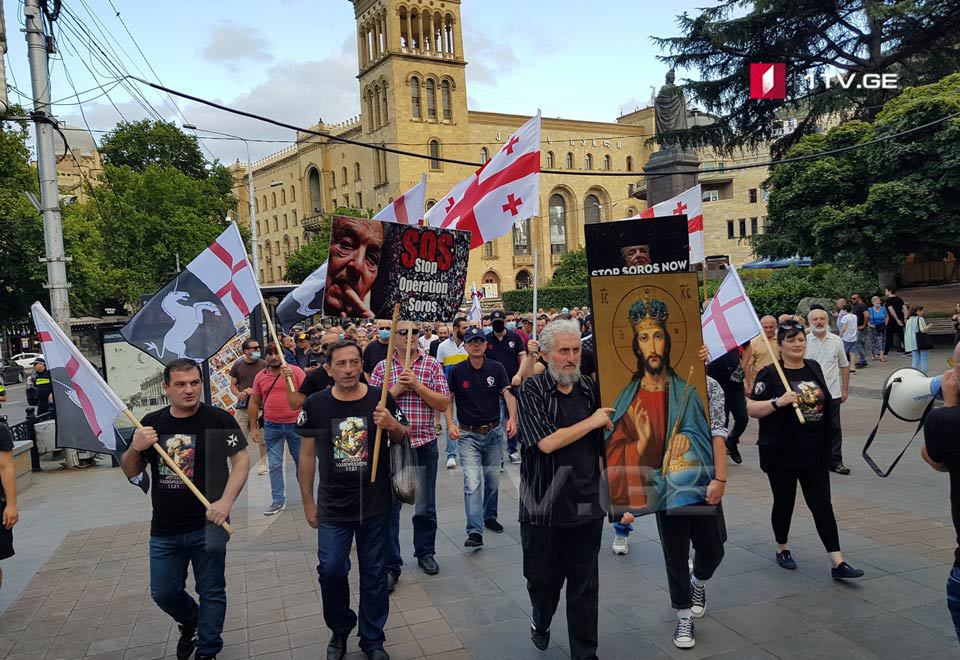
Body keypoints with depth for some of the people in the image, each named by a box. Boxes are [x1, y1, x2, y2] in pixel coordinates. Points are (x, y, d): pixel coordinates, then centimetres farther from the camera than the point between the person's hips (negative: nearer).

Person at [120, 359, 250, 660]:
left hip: (208, 525, -3)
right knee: (164, 593, 15)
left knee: (211, 591, 9)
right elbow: (130, 471, 8)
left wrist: (226, 501, -22)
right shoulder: (151, 423, 2)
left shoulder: (218, 419, -10)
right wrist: (136, 448, -14)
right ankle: (190, 622, 46)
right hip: (165, 530, 4)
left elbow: (241, 460, -9)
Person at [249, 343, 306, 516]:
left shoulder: (295, 371, -6)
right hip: (272, 427, 2)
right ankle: (278, 501, 18)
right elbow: (254, 402, 10)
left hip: (295, 424, -2)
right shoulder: (260, 377, 3)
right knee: (274, 465, 7)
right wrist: (253, 427, 8)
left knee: (301, 461, 11)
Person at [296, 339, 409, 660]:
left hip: (375, 504, 1)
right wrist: (308, 501, 5)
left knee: (374, 575, 11)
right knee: (330, 572, 0)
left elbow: (405, 438, 6)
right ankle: (339, 630, 30)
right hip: (332, 506, 0)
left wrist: (392, 425, -18)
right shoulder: (315, 404, -7)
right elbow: (307, 454, 3)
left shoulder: (380, 399, -7)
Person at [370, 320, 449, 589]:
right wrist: (396, 389, -15)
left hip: (424, 444, 1)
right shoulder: (382, 368, 2)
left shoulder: (432, 365, 1)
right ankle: (391, 564, 13)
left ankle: (425, 553, 33)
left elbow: (444, 404, -5)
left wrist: (417, 385, -15)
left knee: (425, 506, 14)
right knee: (389, 505, 2)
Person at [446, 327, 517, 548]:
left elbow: (508, 393, -11)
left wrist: (512, 418, -27)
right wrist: (450, 424, -12)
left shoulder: (496, 368, -2)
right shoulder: (457, 371, -5)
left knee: (493, 480, 16)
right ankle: (475, 532, -13)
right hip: (468, 435, -2)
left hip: (494, 432, 3)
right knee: (472, 482, -12)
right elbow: (448, 398, 2)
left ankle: (489, 517, 37)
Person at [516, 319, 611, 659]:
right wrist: (592, 421, -13)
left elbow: (606, 446, 11)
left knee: (585, 586, 11)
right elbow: (546, 442, -21)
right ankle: (540, 621, 46)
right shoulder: (531, 391, -8)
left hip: (587, 506, 2)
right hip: (543, 508, -2)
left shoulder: (591, 389, 2)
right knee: (543, 578, 14)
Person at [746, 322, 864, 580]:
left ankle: (837, 562, 4)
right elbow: (751, 409, -14)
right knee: (784, 503, 11)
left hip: (815, 453, 4)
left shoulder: (814, 367, 6)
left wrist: (828, 439, 19)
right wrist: (777, 402, -30)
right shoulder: (770, 374, -10)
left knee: (822, 504, 2)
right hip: (782, 455, -4)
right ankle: (782, 549, 32)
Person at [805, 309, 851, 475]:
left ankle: (835, 462, 16)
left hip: (833, 393, 2)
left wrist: (845, 389, 8)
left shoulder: (836, 341, 5)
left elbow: (844, 366, 12)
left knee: (834, 428, 8)